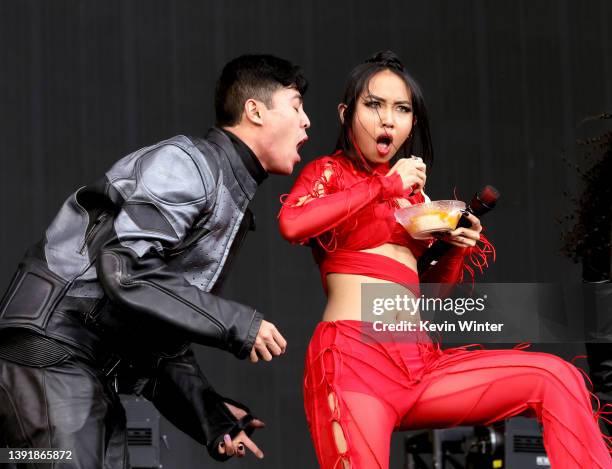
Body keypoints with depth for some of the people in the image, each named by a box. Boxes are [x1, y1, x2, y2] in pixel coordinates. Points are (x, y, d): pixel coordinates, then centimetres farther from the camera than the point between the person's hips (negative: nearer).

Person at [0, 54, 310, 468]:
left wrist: (211, 416, 7)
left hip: (93, 371, 10)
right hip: (49, 351, -10)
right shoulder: (187, 164, -9)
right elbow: (124, 271, -23)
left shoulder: (231, 204, 20)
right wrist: (236, 324, -16)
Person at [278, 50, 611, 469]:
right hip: (353, 356, -6)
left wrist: (457, 248, 6)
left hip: (418, 360, 6)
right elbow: (291, 223, -17)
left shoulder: (414, 194, 23)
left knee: (556, 378, -7)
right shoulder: (328, 172, 7)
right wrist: (385, 186, -9)